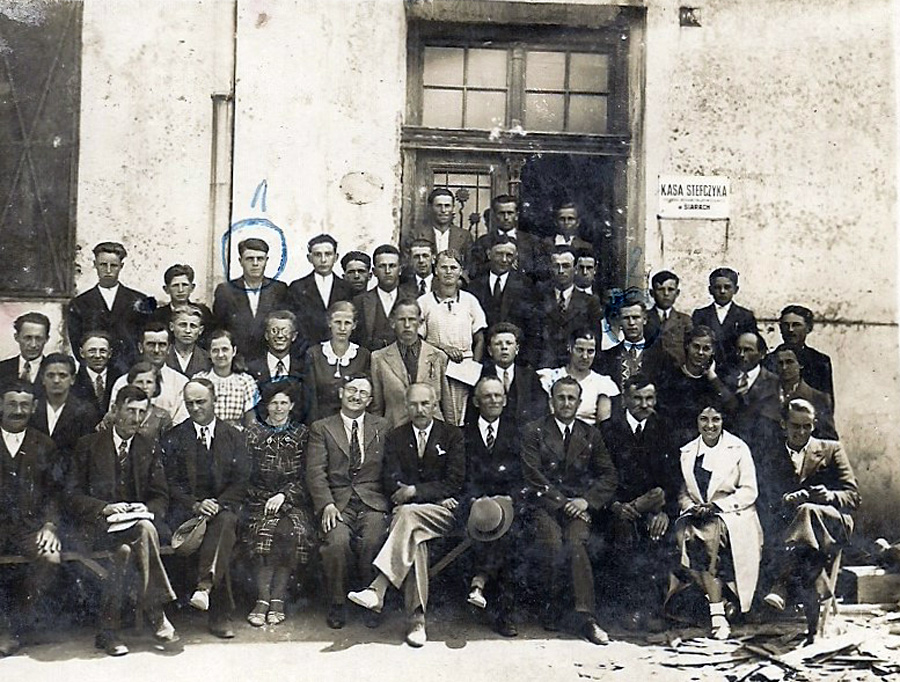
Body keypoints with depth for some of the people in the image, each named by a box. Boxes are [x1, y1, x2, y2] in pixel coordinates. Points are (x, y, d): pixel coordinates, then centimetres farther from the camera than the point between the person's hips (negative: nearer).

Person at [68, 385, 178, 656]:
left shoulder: (149, 449, 14)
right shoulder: (89, 445, 6)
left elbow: (161, 496, 11)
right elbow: (74, 495, 1)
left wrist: (147, 509, -12)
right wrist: (105, 508, -16)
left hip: (137, 520, 3)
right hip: (98, 526, -2)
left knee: (125, 550, -33)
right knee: (145, 530, -33)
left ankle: (108, 630, -23)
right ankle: (158, 616, -27)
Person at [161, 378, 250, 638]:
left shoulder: (233, 436, 13)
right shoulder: (173, 438, 11)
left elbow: (241, 481, 5)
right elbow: (170, 483, 4)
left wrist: (218, 503, -14)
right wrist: (195, 504, -14)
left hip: (224, 505, 1)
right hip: (186, 508, -1)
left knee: (225, 521, -38)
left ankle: (205, 585, -46)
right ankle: (220, 613, -33)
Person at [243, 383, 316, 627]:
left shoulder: (302, 434, 12)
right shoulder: (252, 433, 13)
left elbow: (305, 476, 6)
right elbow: (245, 474, 8)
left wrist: (283, 495, -10)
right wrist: (266, 499, -7)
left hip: (293, 500, 0)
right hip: (260, 498, 0)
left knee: (294, 532, -29)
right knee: (263, 531, -30)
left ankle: (277, 599, -21)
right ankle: (264, 597, -23)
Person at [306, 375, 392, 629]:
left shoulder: (383, 427, 17)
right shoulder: (321, 428, 13)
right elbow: (315, 471, 2)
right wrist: (327, 504, -13)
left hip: (373, 502, 1)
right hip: (337, 501, 0)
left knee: (373, 541, -28)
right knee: (337, 541, -29)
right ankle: (337, 604, -7)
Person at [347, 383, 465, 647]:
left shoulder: (452, 435, 9)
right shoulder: (395, 438, 14)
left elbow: (455, 482, -1)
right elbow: (392, 483, 3)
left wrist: (415, 491, -12)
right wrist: (436, 496, -10)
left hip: (442, 513, -2)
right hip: (406, 511, 2)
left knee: (407, 513, -34)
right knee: (414, 539, -33)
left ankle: (378, 589, -40)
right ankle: (417, 618, -33)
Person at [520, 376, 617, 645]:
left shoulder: (591, 435, 16)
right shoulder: (533, 431, 7)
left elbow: (608, 476, 11)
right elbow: (533, 477, -2)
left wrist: (587, 500, -6)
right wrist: (561, 503, -11)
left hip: (579, 505, 1)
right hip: (544, 503, -1)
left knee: (576, 543, -29)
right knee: (552, 543, -30)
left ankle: (585, 616, -27)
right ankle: (553, 600, -6)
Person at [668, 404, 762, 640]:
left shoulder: (738, 448, 3)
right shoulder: (687, 452, 14)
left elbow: (749, 491, -2)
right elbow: (683, 491, 15)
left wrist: (716, 505, -14)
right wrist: (690, 506, -8)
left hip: (732, 516, -3)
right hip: (697, 514, 4)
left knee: (710, 531, -34)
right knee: (683, 533, -29)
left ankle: (718, 615, -29)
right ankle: (718, 601, -21)